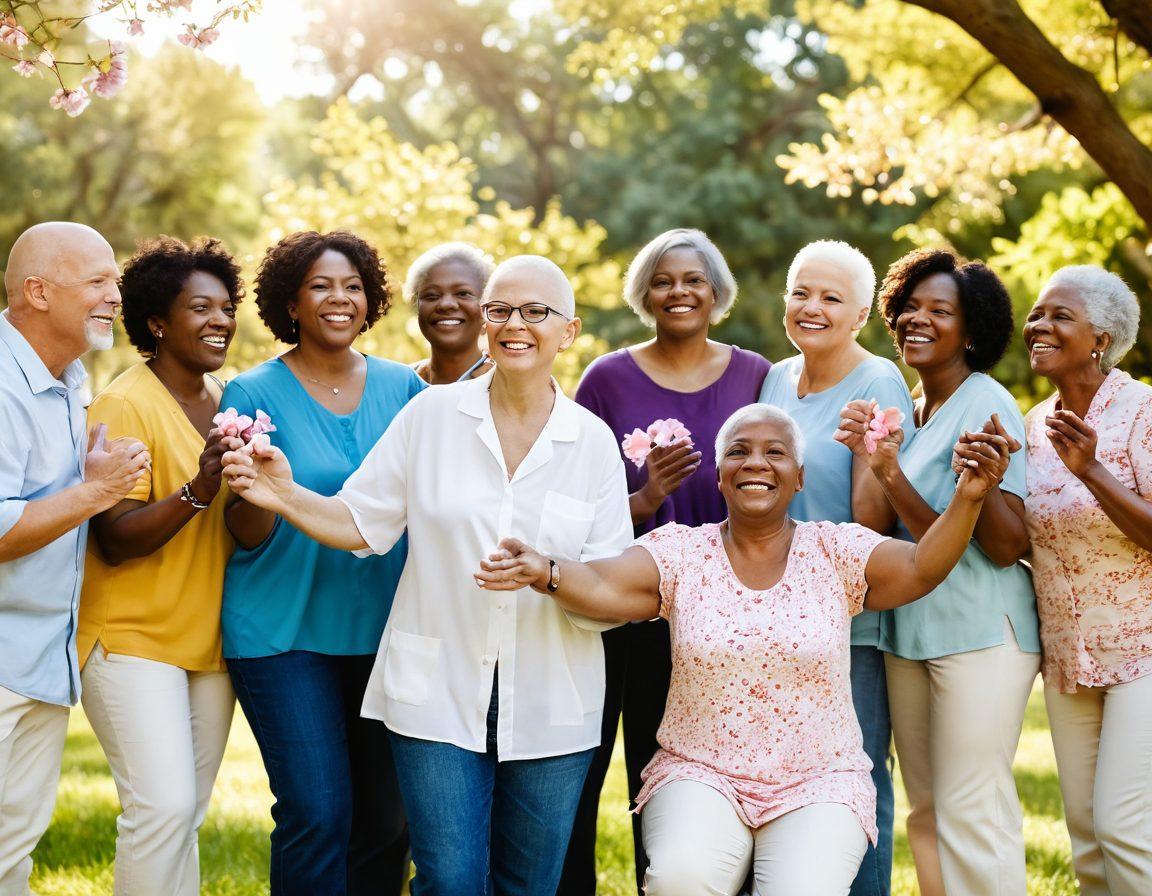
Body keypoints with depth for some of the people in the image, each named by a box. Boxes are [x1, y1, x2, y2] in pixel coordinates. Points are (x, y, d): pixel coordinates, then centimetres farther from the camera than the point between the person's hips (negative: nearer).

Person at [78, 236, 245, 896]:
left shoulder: (229, 400, 10)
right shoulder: (124, 406, -11)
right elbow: (115, 540, -17)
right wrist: (197, 491, -28)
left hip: (209, 638, 7)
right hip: (133, 636, -7)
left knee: (184, 816, 9)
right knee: (163, 805, -17)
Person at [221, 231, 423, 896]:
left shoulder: (403, 387, 8)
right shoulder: (255, 394, -1)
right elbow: (249, 535, -2)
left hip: (385, 624, 3)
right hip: (287, 631, -3)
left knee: (389, 813, 5)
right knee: (318, 813, -9)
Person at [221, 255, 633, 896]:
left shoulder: (594, 442, 2)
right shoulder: (432, 416, 1)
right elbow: (363, 523, 2)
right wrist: (285, 496, -15)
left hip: (550, 709, 1)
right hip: (440, 693, -1)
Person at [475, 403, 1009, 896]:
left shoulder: (835, 552, 3)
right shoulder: (680, 552, 2)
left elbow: (919, 569, -10)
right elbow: (604, 588, -13)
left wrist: (966, 500, -28)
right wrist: (545, 572, -35)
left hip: (818, 785, 0)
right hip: (699, 775, 0)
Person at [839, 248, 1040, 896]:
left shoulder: (987, 405, -11)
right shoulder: (908, 409, 12)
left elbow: (1008, 546, -16)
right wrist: (880, 467, 1)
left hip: (980, 630, -8)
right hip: (909, 629, 8)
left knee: (971, 816, -8)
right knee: (928, 814, 13)